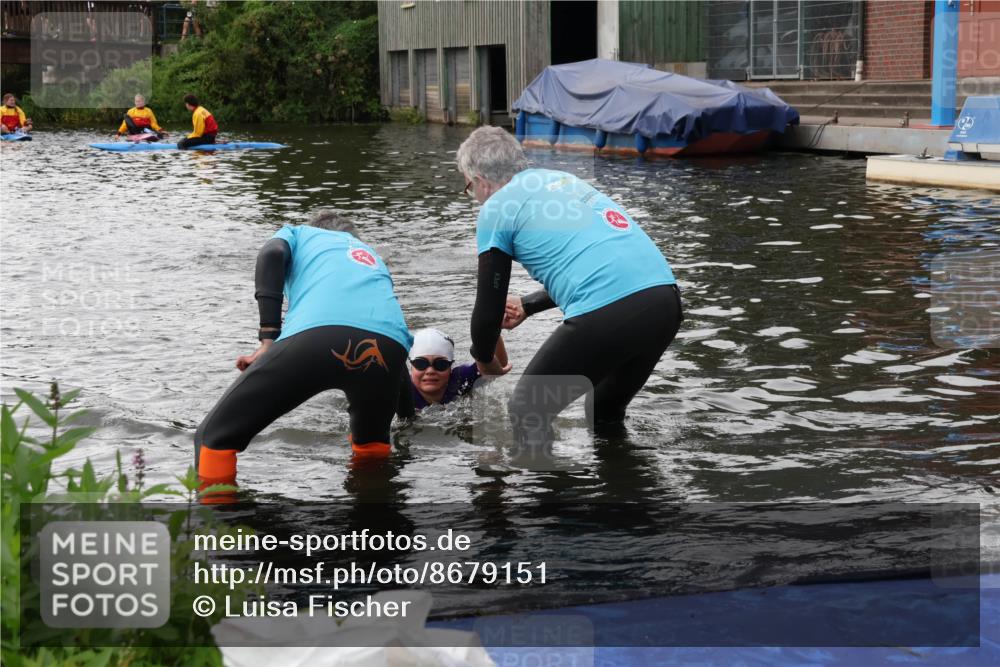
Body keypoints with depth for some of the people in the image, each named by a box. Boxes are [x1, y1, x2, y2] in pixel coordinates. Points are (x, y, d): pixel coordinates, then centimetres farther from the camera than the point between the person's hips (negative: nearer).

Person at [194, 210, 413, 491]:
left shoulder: (299, 233, 36)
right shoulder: (372, 257, 45)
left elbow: (272, 253, 10)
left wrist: (269, 340, 6)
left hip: (316, 332, -4)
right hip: (390, 345, 4)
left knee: (215, 438, 5)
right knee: (372, 446, 35)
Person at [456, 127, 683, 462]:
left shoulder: (497, 208, 7)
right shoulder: (561, 179, 28)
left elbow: (489, 306, 10)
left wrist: (484, 361, 30)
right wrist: (527, 305, 47)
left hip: (605, 318, -8)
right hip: (665, 299, 8)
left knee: (527, 415, 12)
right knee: (606, 414, 30)